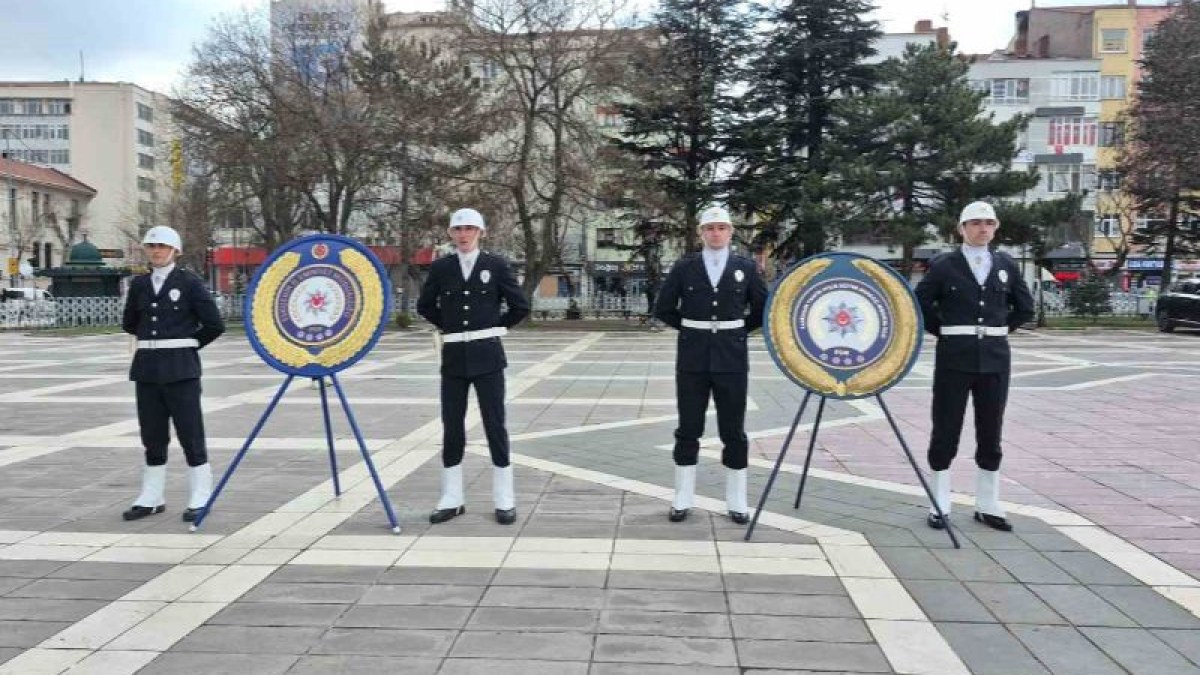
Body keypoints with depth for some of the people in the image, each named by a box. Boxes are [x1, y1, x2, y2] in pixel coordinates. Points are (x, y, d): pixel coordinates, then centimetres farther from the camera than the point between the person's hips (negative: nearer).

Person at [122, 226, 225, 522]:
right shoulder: (139, 284, 10)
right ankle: (151, 498, 21)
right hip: (147, 367, 5)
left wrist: (186, 343, 3)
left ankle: (199, 500, 7)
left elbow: (215, 325, -7)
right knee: (152, 436, 11)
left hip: (181, 368, -5)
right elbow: (129, 323, 23)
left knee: (190, 435, -1)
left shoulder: (189, 282, -4)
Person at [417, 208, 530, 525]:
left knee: (495, 425, 1)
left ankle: (504, 501, 10)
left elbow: (520, 307, 2)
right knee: (452, 427, 6)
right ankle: (451, 500, 16)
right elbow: (425, 305, 16)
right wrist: (449, 325, 11)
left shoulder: (496, 265, -1)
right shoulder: (441, 267, 5)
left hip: (487, 355, -2)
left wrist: (494, 327, 7)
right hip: (453, 356, 2)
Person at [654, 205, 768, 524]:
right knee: (688, 430, 6)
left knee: (734, 431, 5)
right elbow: (663, 309, 7)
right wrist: (690, 327, 5)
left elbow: (763, 310, 10)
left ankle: (737, 501, 16)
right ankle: (682, 499, 16)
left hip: (732, 357, 0)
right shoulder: (684, 267, 2)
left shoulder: (746, 267, 3)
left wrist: (736, 328, 6)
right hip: (692, 357, 0)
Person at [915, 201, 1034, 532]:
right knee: (945, 433, 1)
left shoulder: (1006, 264, 8)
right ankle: (939, 506, 11)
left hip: (995, 357, 3)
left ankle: (987, 506, 20)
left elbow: (1025, 306, 17)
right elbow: (920, 304, 1)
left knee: (990, 434, 9)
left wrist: (1001, 329, 10)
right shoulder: (944, 265, -2)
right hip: (955, 356, -3)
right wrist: (943, 331, 0)